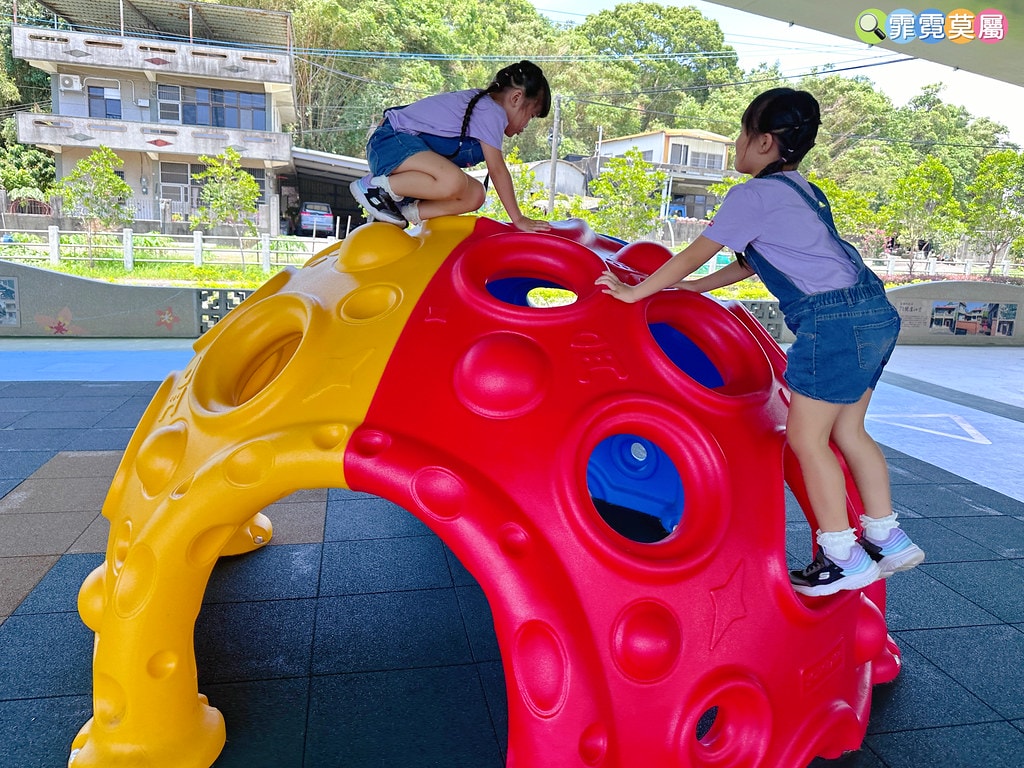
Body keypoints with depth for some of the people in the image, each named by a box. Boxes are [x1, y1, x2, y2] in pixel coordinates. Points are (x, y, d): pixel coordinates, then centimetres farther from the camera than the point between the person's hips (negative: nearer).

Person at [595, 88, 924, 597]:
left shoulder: (753, 195, -6)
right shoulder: (802, 191, 22)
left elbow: (693, 255, 0)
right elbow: (751, 263, 29)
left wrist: (634, 292, 10)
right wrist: (691, 287, 35)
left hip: (834, 319, -10)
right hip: (874, 312, 10)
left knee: (806, 438, -1)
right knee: (846, 431, 16)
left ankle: (843, 557, 6)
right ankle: (887, 539, 23)